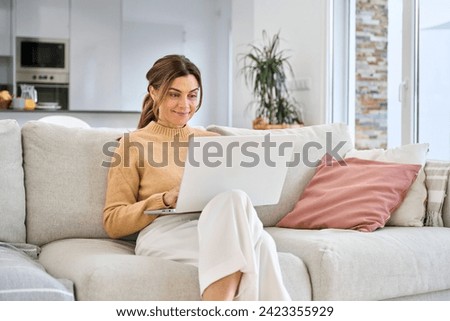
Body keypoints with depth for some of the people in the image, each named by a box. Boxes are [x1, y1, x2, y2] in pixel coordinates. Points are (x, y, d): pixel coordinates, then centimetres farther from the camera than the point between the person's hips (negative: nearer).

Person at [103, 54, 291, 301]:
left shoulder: (212, 141, 26)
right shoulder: (133, 144, 13)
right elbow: (112, 223, 7)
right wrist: (166, 199, -9)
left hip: (220, 230, 4)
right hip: (164, 233, -3)